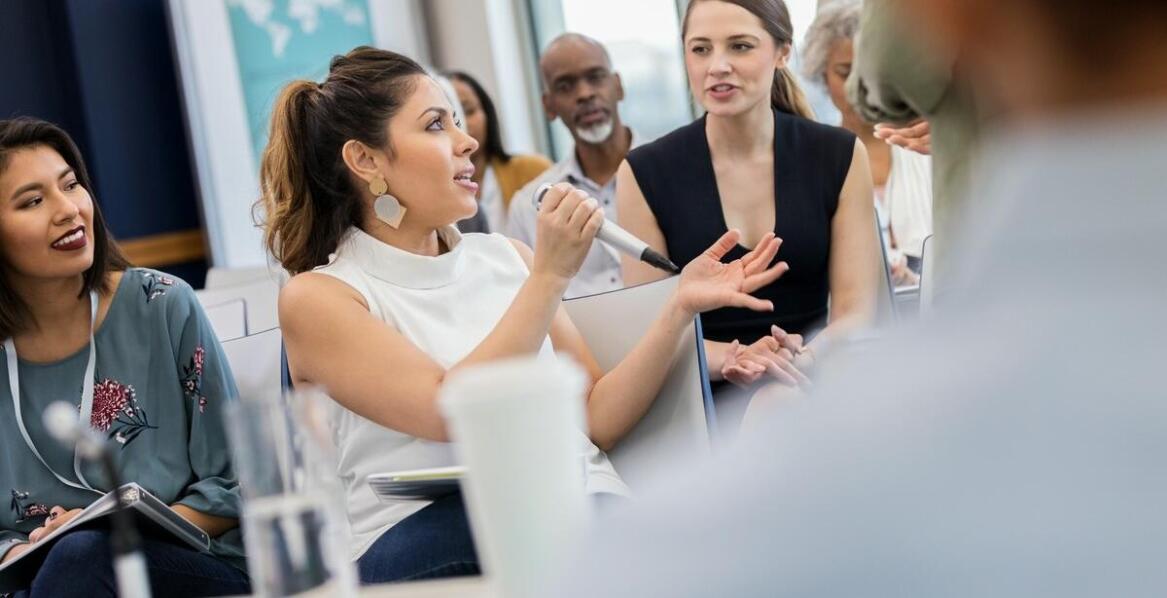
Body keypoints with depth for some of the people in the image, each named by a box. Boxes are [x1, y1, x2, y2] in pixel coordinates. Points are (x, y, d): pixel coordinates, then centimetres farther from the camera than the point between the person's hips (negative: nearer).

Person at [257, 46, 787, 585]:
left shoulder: (506, 257, 17)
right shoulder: (317, 298, 2)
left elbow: (597, 420, 15)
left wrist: (680, 307, 4)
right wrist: (550, 275, -13)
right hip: (426, 543, -4)